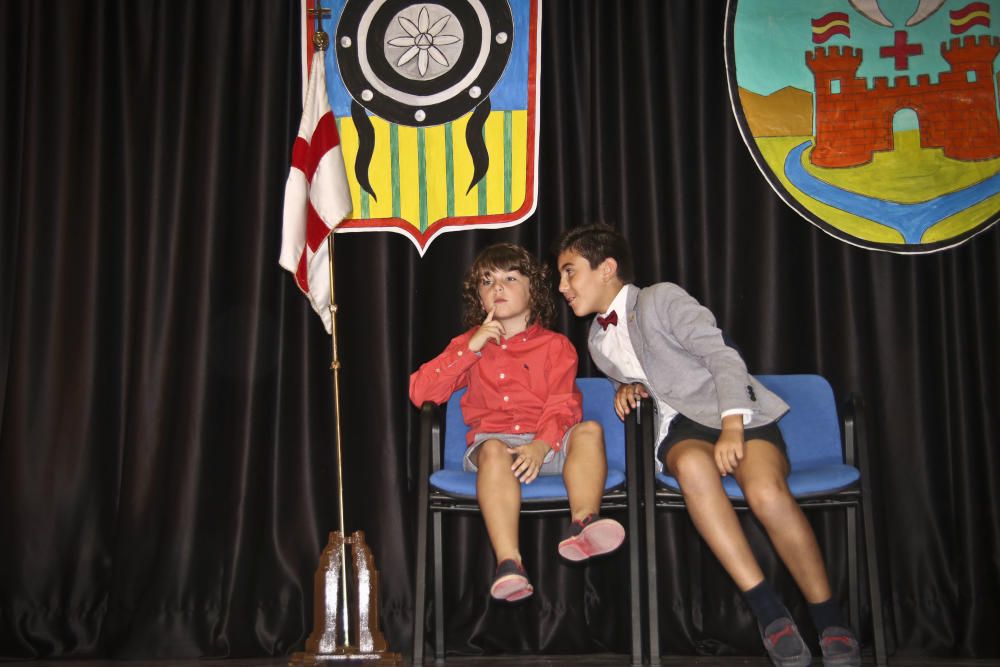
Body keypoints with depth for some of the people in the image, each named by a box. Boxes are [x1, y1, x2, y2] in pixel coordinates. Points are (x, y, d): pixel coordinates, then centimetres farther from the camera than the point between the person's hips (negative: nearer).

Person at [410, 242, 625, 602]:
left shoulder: (555, 345, 14)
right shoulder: (469, 345, 18)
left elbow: (562, 407, -1)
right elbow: (419, 393, 4)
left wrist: (541, 445, -23)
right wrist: (471, 348, -3)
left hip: (548, 444, 1)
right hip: (494, 439, -1)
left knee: (589, 430, -28)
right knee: (493, 450, -35)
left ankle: (582, 523, -50)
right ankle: (508, 562, -51)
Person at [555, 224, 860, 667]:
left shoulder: (661, 299, -4)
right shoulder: (598, 341, 18)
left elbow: (722, 356, -12)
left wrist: (731, 428, -25)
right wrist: (628, 388, 8)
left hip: (738, 413, -4)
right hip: (681, 427, 4)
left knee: (766, 492, -35)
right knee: (692, 464, -36)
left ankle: (829, 620, -17)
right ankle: (768, 610, -35)